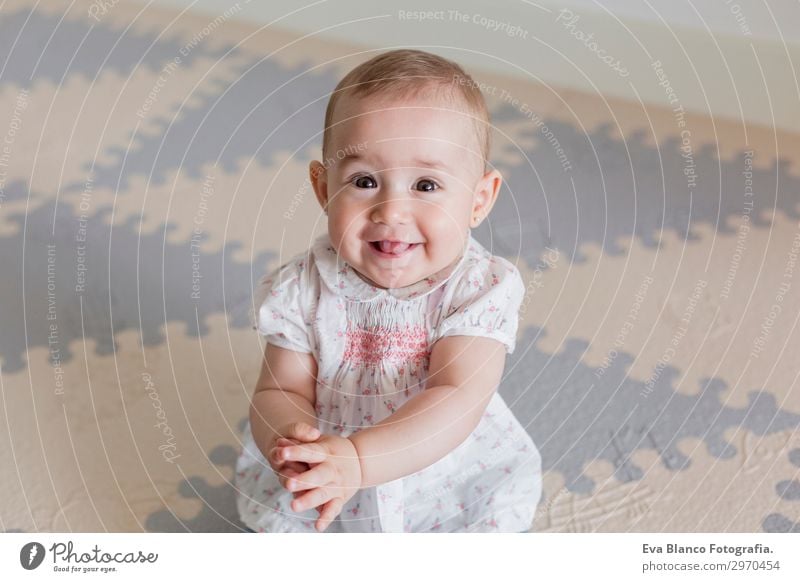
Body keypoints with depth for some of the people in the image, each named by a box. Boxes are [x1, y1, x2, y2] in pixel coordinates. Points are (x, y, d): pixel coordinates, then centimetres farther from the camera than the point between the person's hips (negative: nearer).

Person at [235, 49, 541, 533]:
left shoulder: (481, 288, -19)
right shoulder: (302, 290, -13)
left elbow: (457, 400, -28)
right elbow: (281, 390, -10)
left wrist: (357, 459, -41)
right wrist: (290, 443, -35)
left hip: (453, 486, -1)